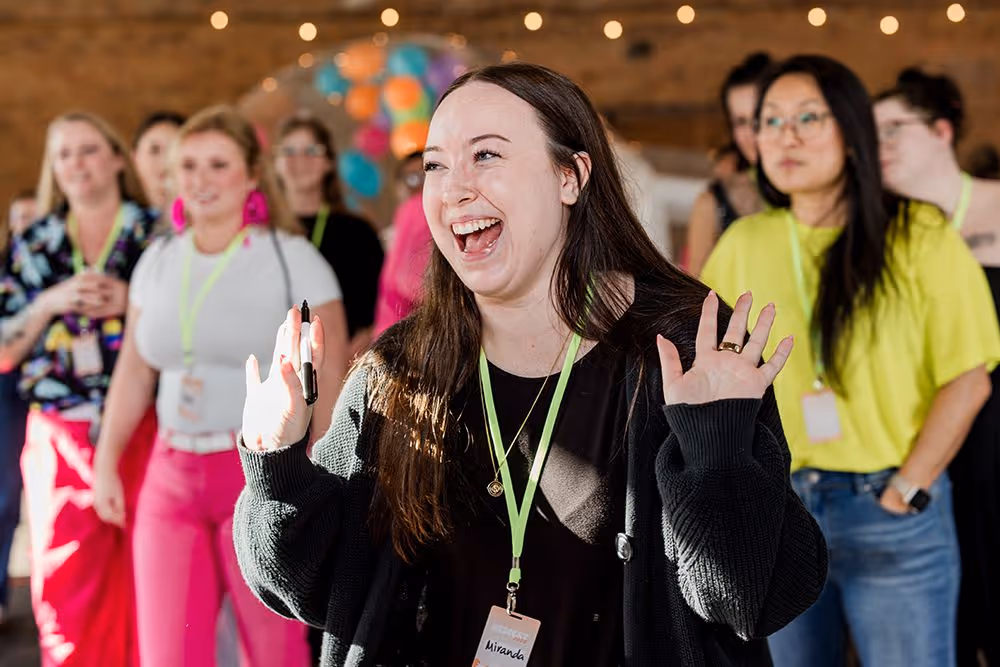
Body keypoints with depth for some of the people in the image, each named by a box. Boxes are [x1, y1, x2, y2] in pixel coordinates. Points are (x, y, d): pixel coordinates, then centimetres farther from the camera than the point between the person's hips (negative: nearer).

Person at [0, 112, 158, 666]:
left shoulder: (160, 234, 4)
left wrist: (134, 303, -11)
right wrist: (52, 302, -7)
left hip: (142, 433, -2)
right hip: (58, 442, 2)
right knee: (66, 593, 2)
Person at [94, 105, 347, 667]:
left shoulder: (293, 258, -6)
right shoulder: (158, 260, 10)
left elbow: (330, 379, -9)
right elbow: (135, 370, 16)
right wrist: (107, 462, 13)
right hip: (172, 477, 5)